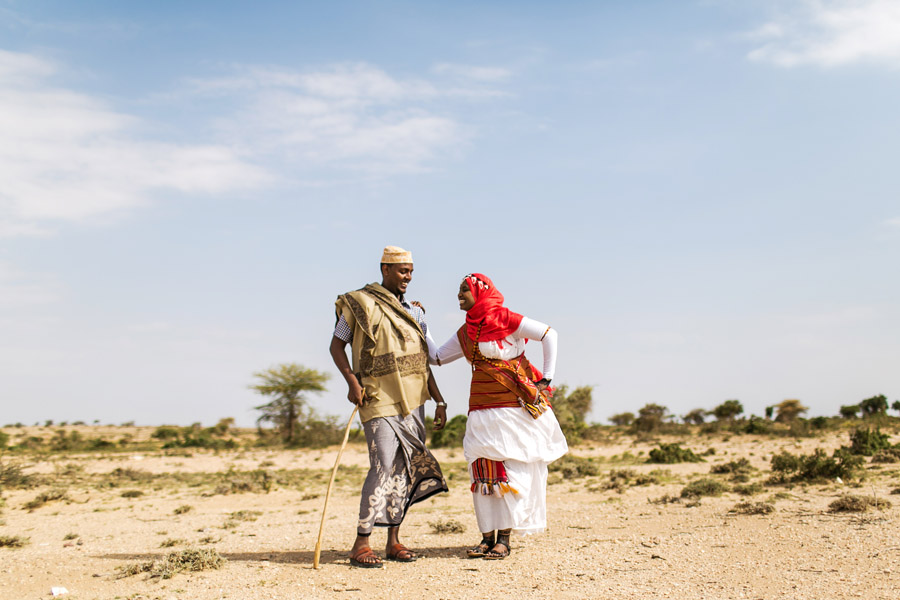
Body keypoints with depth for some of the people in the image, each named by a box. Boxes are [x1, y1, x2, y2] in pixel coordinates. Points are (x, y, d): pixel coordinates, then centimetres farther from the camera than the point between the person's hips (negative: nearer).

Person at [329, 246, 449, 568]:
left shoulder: (414, 311, 16)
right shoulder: (361, 304, -2)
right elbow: (337, 345, 2)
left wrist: (439, 401, 12)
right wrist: (352, 381, -13)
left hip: (412, 401, 6)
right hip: (380, 399, -6)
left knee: (406, 468, 6)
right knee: (383, 467, -14)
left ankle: (394, 541, 14)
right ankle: (360, 544, -6)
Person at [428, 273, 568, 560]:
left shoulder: (505, 319, -7)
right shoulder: (465, 334, 13)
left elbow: (548, 334, -7)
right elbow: (436, 357, 21)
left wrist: (546, 379, -8)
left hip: (514, 406, -6)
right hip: (482, 408, 6)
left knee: (512, 469, -3)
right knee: (482, 470, 2)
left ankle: (504, 538, 3)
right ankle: (487, 536, 10)